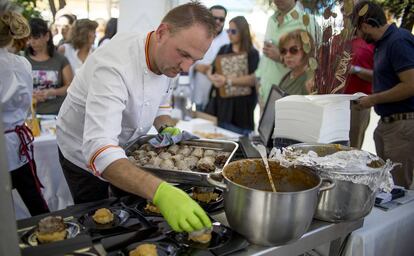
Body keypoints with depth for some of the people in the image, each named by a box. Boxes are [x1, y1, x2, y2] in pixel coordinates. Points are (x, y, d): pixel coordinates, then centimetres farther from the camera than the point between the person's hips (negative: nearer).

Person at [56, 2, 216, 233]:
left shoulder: (168, 58, -14)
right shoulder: (114, 65, -39)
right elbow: (99, 149, -50)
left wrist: (167, 128, -17)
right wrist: (160, 192, -63)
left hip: (128, 148, 6)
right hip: (86, 155, -6)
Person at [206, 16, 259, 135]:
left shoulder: (252, 53, -2)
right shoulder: (223, 50, 12)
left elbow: (253, 79, -14)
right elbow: (212, 71, 10)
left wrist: (228, 81, -23)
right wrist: (214, 79, -13)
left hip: (241, 107, -4)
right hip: (221, 103, 4)